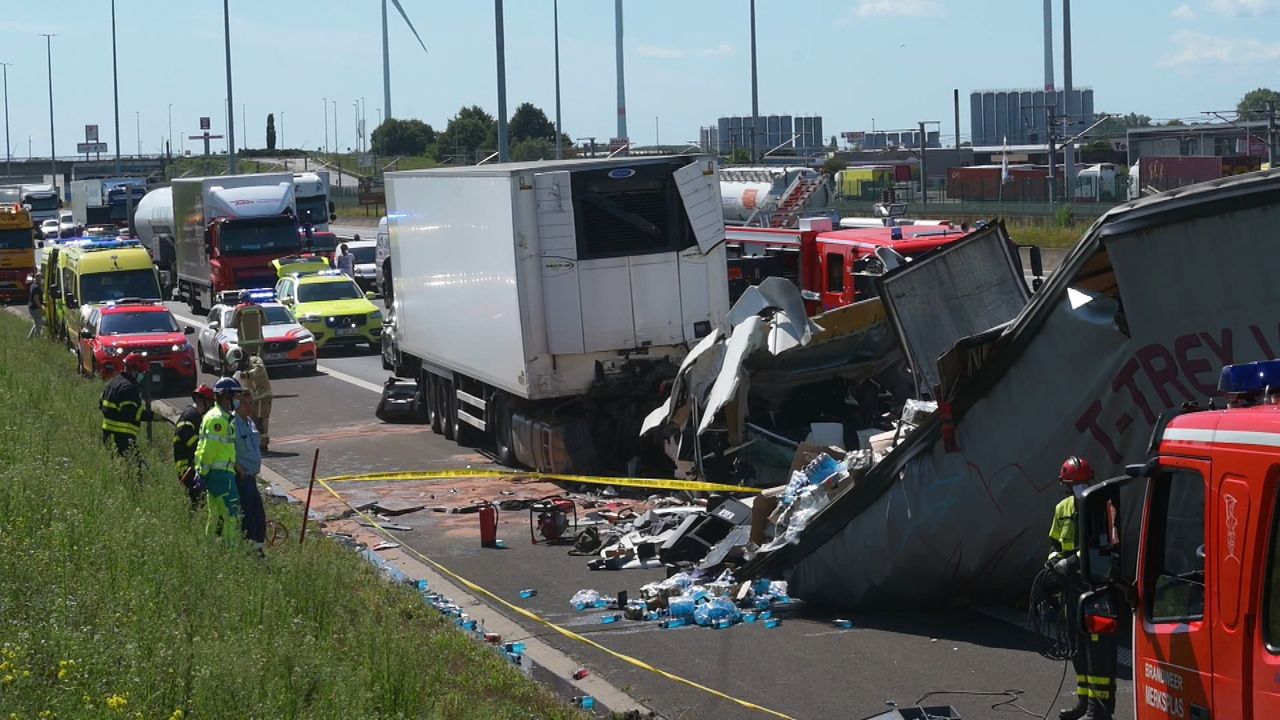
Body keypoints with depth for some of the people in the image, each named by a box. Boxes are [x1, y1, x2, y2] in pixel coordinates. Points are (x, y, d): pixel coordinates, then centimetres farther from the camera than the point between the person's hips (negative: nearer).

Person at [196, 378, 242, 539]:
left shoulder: (225, 417, 18)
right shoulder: (217, 418, -15)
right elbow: (208, 448, -18)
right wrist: (203, 473, -19)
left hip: (219, 473, 11)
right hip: (220, 473, -11)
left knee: (217, 516, 14)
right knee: (231, 513, -12)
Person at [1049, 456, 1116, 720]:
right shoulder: (1063, 509, 11)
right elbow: (1056, 543, 23)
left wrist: (1072, 561, -25)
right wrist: (1054, 559, 2)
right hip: (1074, 587, 8)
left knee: (1098, 647, -8)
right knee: (1079, 646, 16)